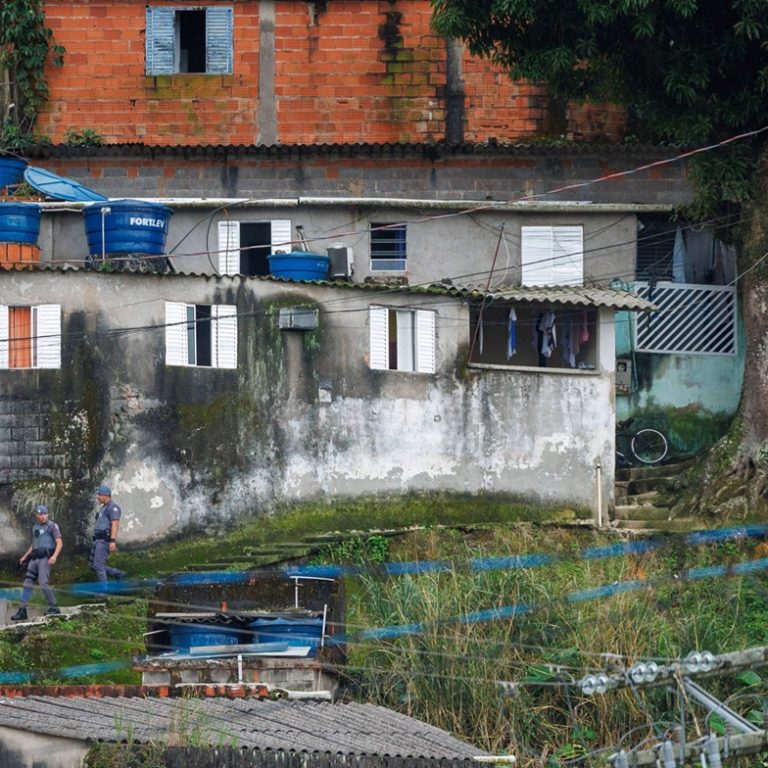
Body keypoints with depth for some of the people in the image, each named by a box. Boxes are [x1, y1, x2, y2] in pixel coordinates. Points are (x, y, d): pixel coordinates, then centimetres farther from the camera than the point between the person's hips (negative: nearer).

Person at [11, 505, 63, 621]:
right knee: (27, 583, 5)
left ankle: (54, 607, -7)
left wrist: (54, 556, -26)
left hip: (46, 558, -8)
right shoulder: (35, 527, 20)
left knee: (43, 583, -18)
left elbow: (59, 543, -12)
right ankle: (22, 611, 8)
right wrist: (25, 556, 27)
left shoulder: (52, 526, -3)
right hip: (34, 558, 8)